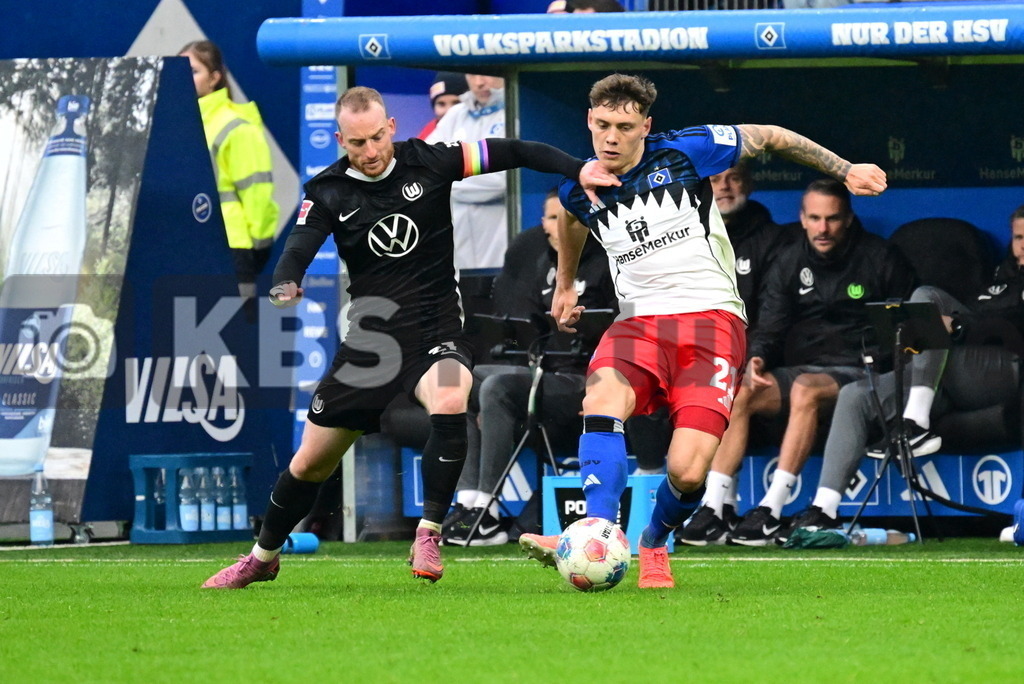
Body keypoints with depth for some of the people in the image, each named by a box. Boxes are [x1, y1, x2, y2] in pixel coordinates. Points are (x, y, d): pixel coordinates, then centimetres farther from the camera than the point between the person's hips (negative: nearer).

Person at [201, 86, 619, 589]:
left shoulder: (428, 162, -5)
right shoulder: (328, 192, -3)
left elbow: (512, 153, -2)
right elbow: (298, 249, -16)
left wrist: (579, 170, -14)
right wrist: (285, 287, -39)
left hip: (436, 329, -2)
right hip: (370, 337, 2)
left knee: (449, 402, -36)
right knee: (310, 463, 7)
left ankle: (429, 535, -21)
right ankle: (263, 558, 33)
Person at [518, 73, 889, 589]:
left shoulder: (685, 152, -4)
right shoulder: (580, 189, 7)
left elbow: (768, 137, 9)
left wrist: (845, 170, 11)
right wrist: (565, 285, 45)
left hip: (711, 319, -3)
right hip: (638, 322, 3)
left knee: (687, 475, -16)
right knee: (601, 400, -34)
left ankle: (654, 545, 17)